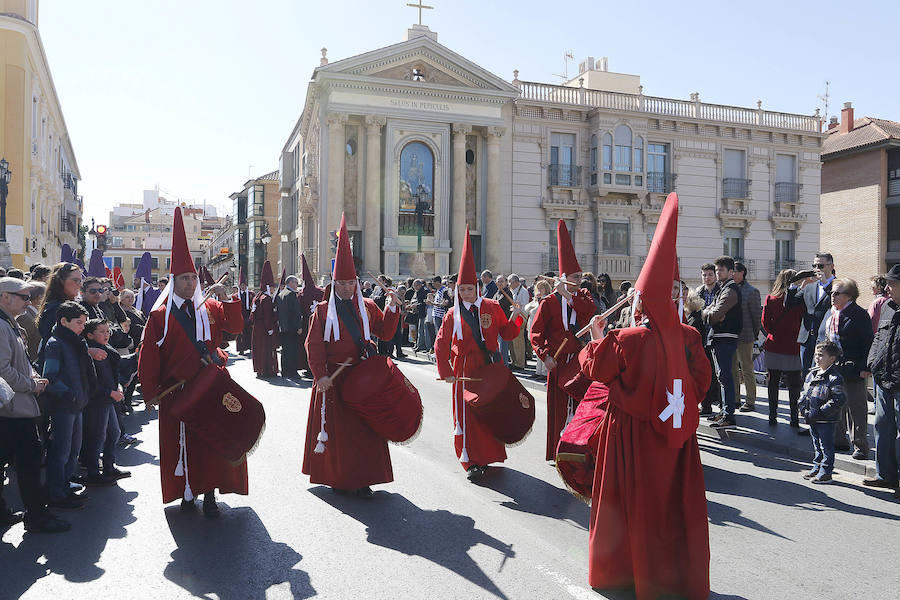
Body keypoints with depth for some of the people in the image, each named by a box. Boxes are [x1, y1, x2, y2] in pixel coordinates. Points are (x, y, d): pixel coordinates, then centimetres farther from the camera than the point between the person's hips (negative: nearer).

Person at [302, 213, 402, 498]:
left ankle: (362, 479, 11)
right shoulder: (323, 310, 0)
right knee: (336, 427, 4)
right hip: (334, 378, -2)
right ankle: (338, 478, 17)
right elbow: (314, 345, -4)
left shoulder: (367, 306, 9)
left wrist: (392, 308, -5)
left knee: (364, 426, 2)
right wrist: (321, 375, -14)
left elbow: (384, 332, 8)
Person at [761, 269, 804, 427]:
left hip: (773, 347, 2)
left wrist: (775, 334, 11)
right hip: (792, 348, -2)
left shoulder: (770, 298, -2)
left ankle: (772, 417, 13)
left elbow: (765, 322, -3)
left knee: (773, 382, 10)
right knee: (793, 385, 8)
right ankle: (794, 418, 9)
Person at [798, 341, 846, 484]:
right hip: (812, 418, 8)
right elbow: (805, 393, 19)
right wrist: (803, 407, 6)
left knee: (826, 445, 4)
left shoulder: (834, 378, -17)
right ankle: (817, 467, 32)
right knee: (816, 444, 19)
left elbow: (839, 400, -20)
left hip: (827, 420, -8)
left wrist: (821, 412, -22)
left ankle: (826, 472, 13)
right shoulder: (812, 373, 8)